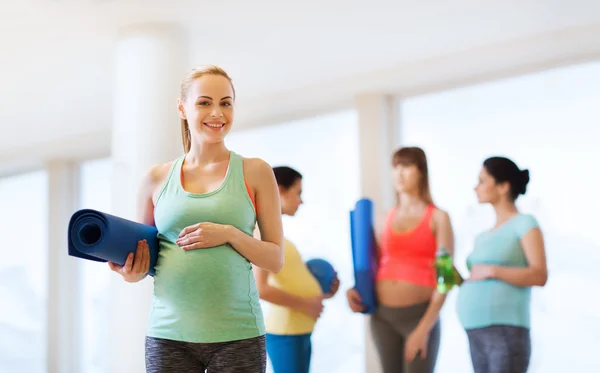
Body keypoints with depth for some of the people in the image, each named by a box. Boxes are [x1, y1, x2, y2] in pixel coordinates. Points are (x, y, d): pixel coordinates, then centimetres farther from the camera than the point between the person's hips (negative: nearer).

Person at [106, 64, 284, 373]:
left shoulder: (255, 173, 4)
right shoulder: (157, 178, 8)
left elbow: (276, 259, 3)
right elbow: (139, 256, 16)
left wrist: (229, 234, -12)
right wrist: (132, 273, -6)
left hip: (237, 335, -1)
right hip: (169, 335, 1)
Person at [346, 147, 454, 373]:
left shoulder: (438, 218, -1)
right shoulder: (384, 220, 11)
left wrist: (424, 328, -15)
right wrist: (356, 291, -2)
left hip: (420, 314, -4)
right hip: (382, 316, 4)